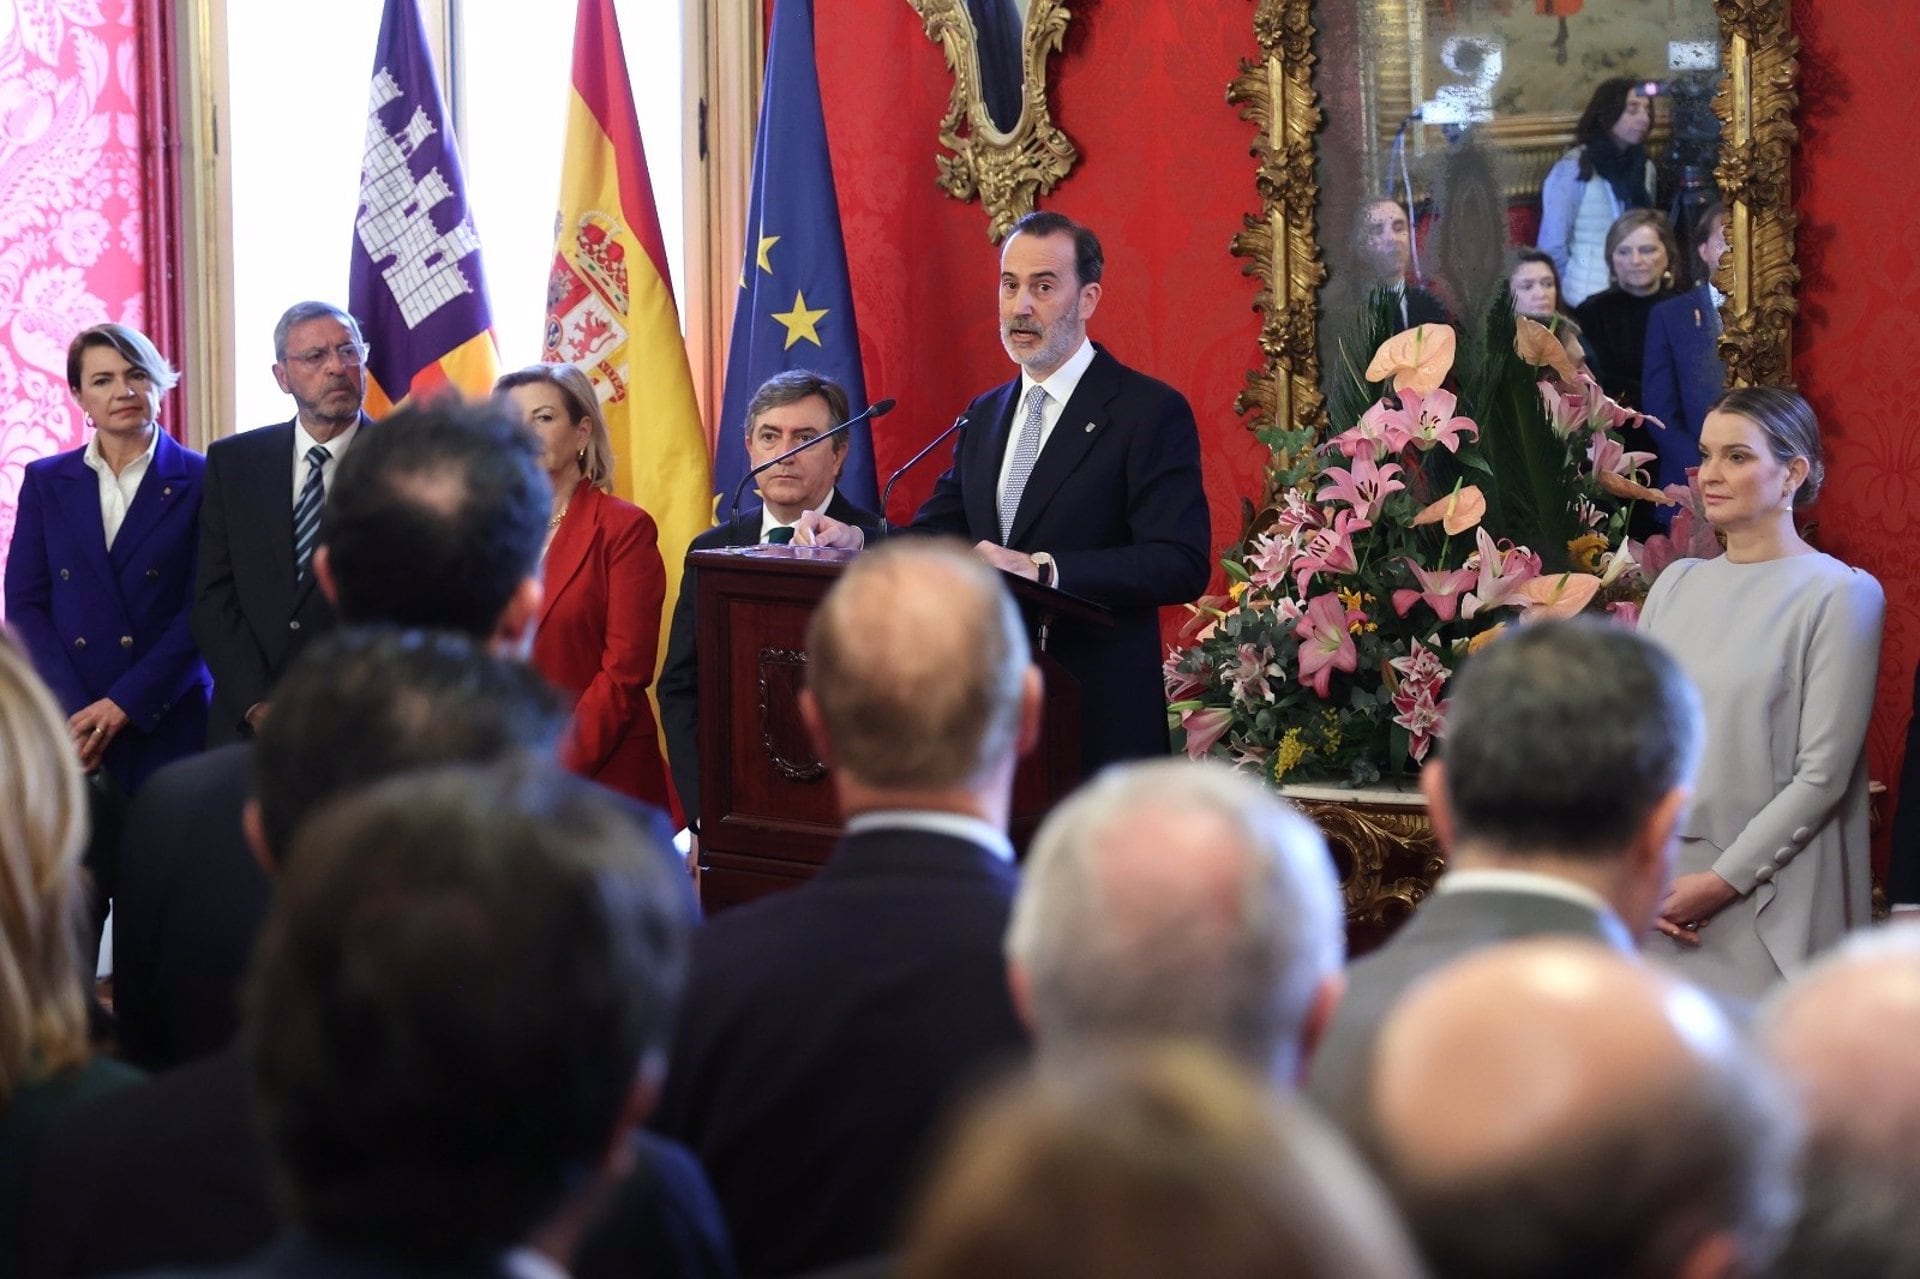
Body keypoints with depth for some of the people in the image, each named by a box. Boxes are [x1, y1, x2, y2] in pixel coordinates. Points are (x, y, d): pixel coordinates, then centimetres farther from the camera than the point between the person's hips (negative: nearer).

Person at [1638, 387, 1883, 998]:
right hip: (1655, 893, 5)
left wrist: (1725, 879, -13)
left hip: (1765, 903, -5)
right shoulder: (1677, 583, 11)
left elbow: (1823, 775, -11)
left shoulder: (1839, 595, -6)